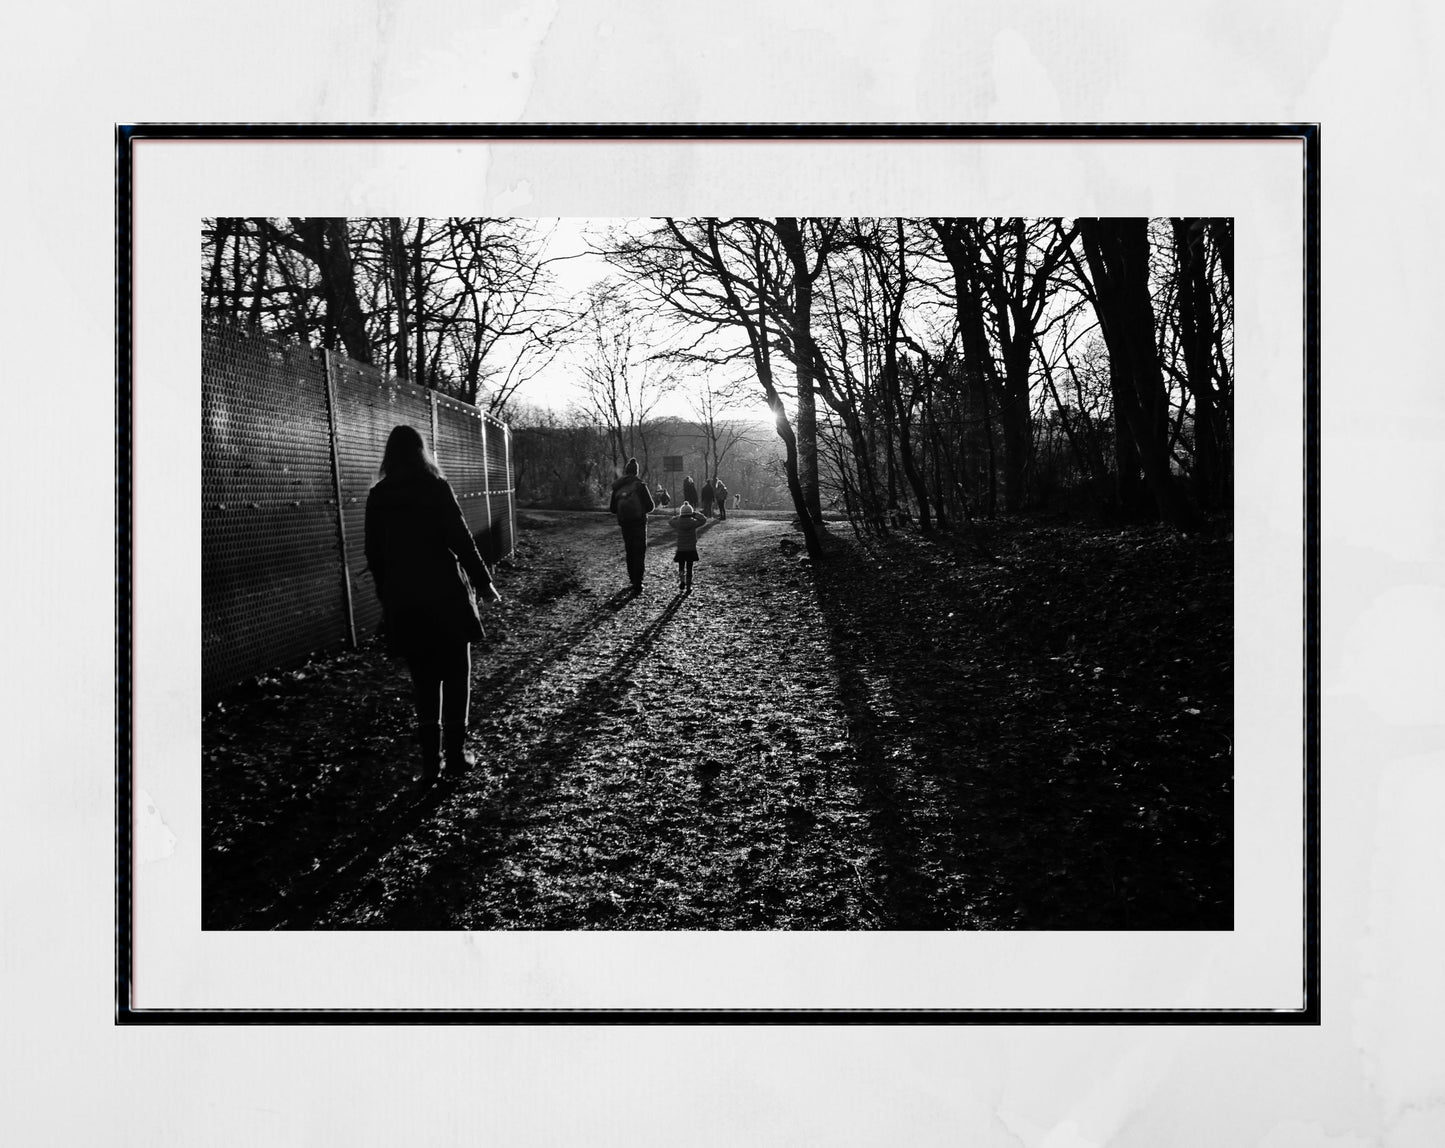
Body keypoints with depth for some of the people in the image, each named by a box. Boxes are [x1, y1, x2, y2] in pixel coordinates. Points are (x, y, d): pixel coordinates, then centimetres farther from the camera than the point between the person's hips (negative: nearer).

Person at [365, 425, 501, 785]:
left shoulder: (378, 497, 3)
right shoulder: (435, 488, -6)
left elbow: (374, 554, 7)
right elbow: (460, 538, -9)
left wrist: (387, 597, 17)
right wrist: (483, 581, -1)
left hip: (404, 602, 3)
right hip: (445, 595, -3)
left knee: (424, 680, 10)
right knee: (456, 674, 9)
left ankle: (430, 759, 5)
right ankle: (455, 754, 8)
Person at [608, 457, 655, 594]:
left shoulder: (617, 488, 0)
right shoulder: (640, 485, -11)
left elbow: (613, 509, 5)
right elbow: (650, 507, -10)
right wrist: (656, 504, 11)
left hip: (624, 524, 4)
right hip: (639, 522, -4)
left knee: (630, 552, 16)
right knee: (639, 553, 1)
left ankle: (634, 581, 22)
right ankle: (637, 584, -5)